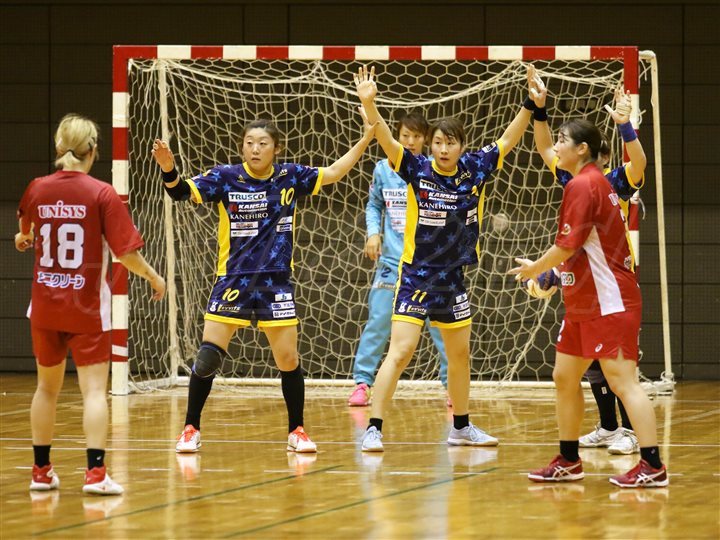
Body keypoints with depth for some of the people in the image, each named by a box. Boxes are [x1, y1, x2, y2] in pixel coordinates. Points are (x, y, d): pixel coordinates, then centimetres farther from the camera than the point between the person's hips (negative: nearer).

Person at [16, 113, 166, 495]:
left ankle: (41, 470, 23)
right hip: (86, 307, -4)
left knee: (47, 388, 17)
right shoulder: (101, 194, -13)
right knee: (94, 390, -2)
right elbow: (126, 252, -14)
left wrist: (25, 239, 48)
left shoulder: (37, 189, 0)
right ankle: (95, 472, -12)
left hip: (45, 305, 4)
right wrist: (154, 278, 5)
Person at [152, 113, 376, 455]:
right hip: (232, 281, -2)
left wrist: (365, 139, 8)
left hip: (276, 284, 2)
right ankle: (191, 429, 8)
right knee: (208, 356, -5)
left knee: (288, 360, 1)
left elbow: (332, 174, 12)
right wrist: (169, 169, -33)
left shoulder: (290, 177, 1)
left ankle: (296, 431, 17)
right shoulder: (225, 177, -6)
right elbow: (182, 192, -13)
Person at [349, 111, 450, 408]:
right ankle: (362, 381, 5)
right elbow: (374, 205, 15)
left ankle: (452, 384, 9)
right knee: (378, 320, -2)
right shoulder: (383, 169, 4)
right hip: (392, 260, 1)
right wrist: (373, 233, 0)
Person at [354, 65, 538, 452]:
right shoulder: (418, 170, -12)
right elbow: (386, 139, -25)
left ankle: (461, 428, 33)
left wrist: (532, 104, -4)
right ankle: (374, 430, -14)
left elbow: (508, 139, 5)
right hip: (416, 277, -5)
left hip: (453, 279, 5)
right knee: (400, 352, -15)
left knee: (460, 355, 17)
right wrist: (368, 104, -40)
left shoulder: (475, 169, -2)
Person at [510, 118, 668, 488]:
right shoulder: (594, 181, 15)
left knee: (622, 381, -12)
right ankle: (568, 462, 23)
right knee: (564, 378, 14)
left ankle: (652, 467, -14)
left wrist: (535, 269, -1)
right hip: (583, 304, 11)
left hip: (609, 302, -11)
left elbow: (567, 246, -17)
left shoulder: (582, 186, -14)